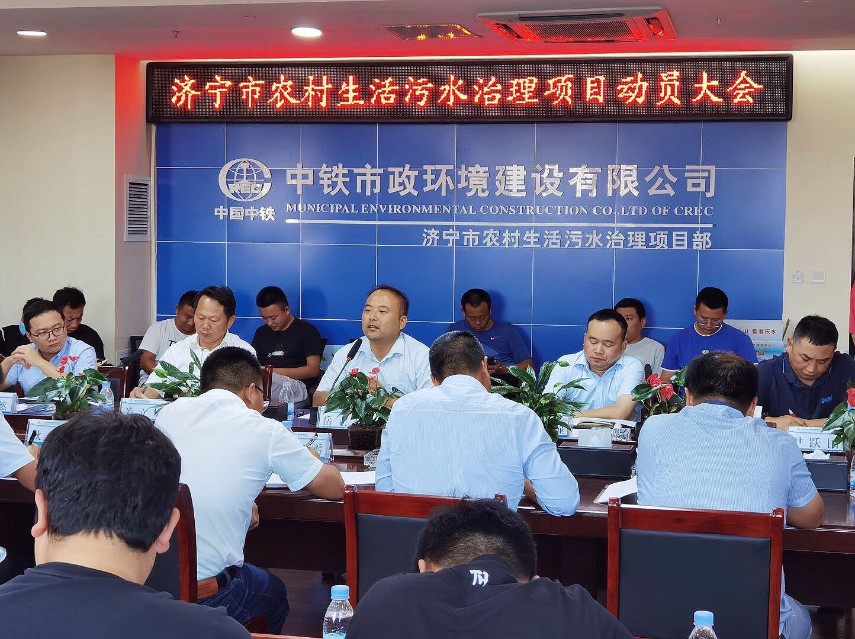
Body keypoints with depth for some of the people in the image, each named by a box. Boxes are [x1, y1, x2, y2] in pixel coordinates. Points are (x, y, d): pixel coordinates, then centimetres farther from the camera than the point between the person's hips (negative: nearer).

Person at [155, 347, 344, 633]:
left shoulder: (171, 412, 5)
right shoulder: (265, 432, -6)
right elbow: (334, 488, 7)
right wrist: (310, 459, 27)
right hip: (205, 595, -4)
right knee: (274, 594, 30)